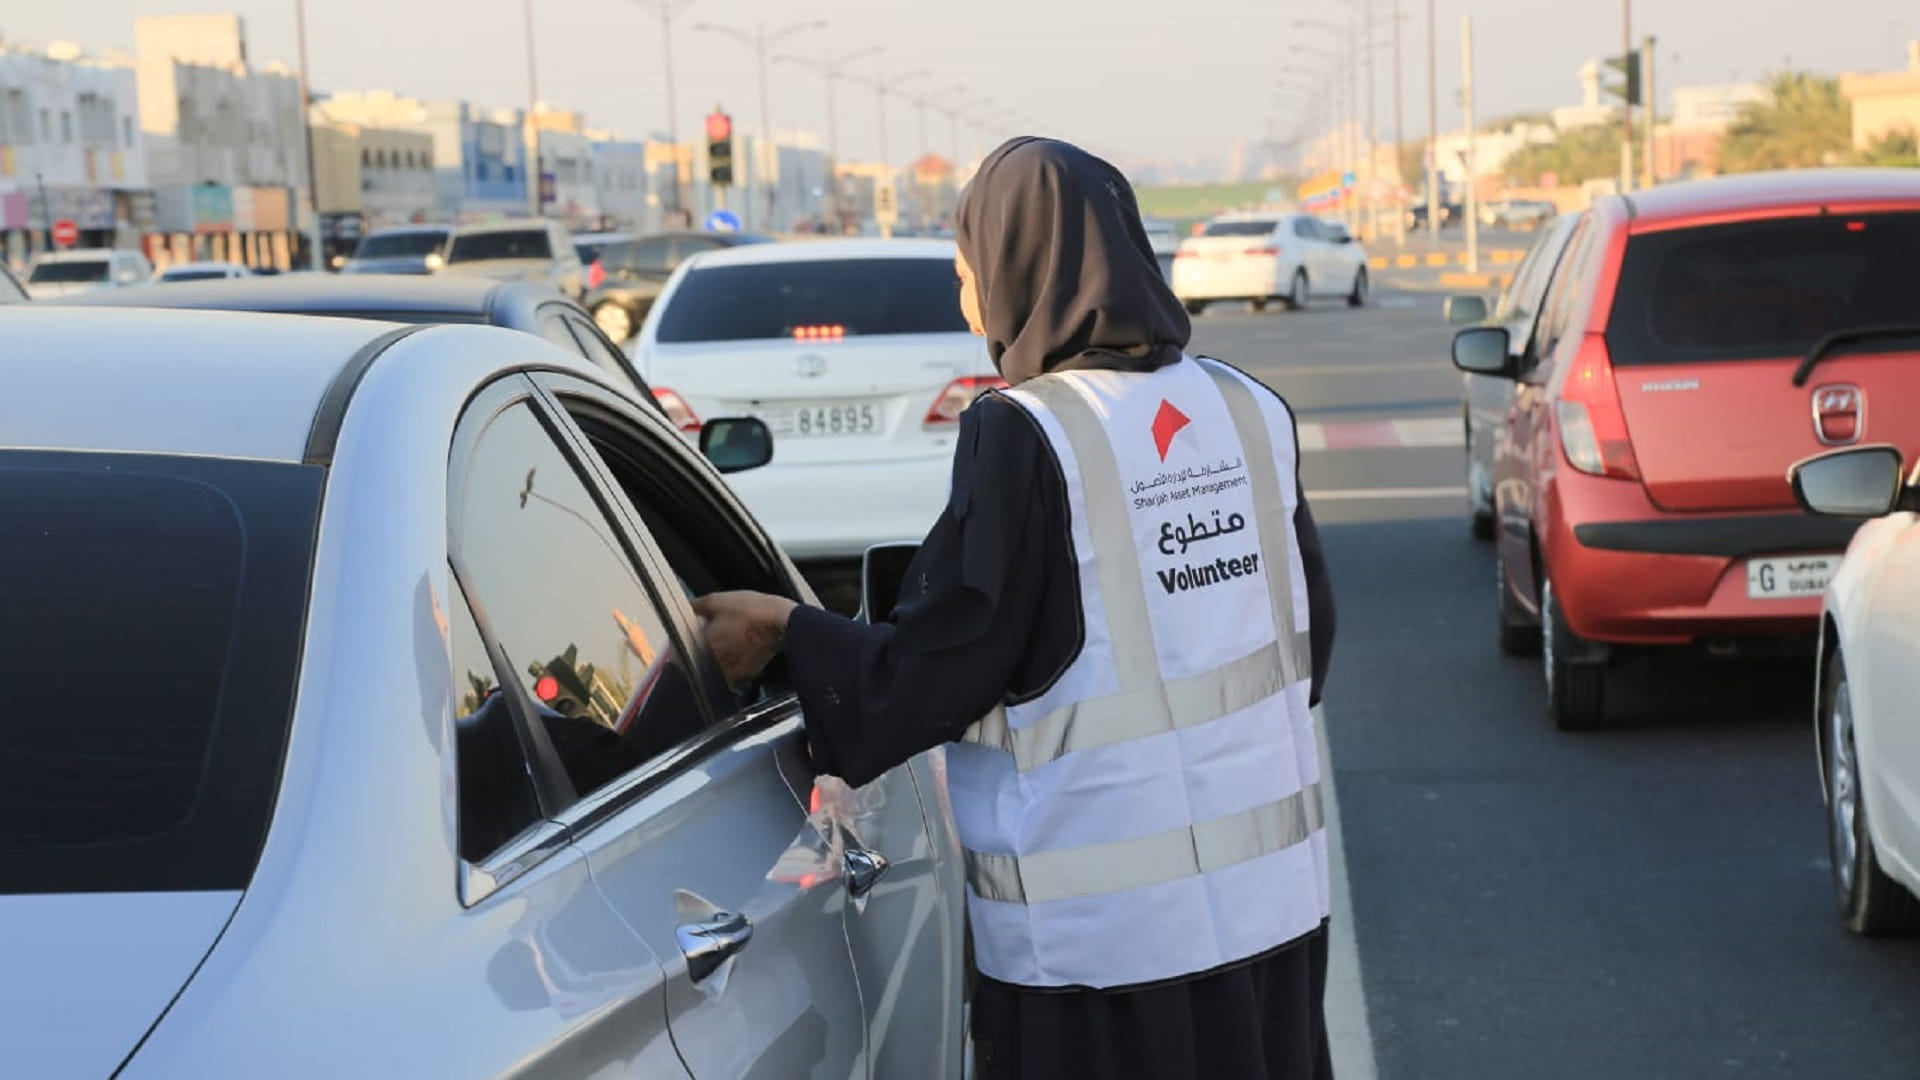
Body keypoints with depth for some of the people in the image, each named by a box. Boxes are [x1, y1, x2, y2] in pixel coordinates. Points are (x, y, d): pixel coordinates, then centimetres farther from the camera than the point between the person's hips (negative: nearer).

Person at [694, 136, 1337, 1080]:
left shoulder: (1023, 437, -13)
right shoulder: (1251, 414, 1)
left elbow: (933, 674, -11)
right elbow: (1309, 633, 9)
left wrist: (785, 629, 4)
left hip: (1102, 925, -5)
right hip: (1270, 894, 5)